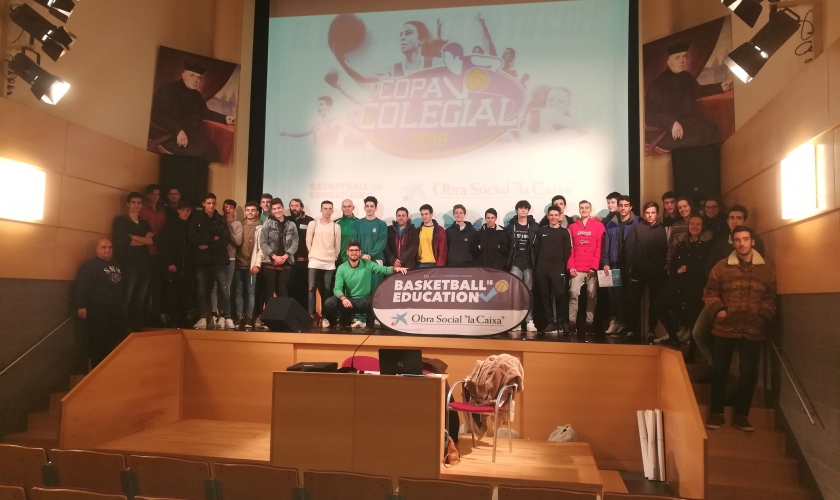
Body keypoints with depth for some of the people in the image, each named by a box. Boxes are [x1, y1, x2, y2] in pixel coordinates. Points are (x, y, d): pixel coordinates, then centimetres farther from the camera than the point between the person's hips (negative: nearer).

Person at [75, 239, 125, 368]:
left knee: (117, 342, 10)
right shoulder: (90, 266, -5)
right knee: (98, 344, -4)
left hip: (115, 310, 8)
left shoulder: (116, 266, 20)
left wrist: (122, 306, 26)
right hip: (98, 311, -8)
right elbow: (82, 287, -15)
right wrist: (81, 306, -23)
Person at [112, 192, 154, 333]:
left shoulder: (145, 223, 18)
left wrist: (135, 238, -8)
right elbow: (123, 241, -10)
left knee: (140, 299, 8)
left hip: (145, 265, 5)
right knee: (126, 298, -8)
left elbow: (154, 240, 2)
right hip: (129, 265, -5)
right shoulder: (121, 221, 4)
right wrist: (144, 239, -4)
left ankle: (137, 327, 15)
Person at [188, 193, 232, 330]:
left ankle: (227, 318, 2)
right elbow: (191, 239, -8)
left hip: (219, 260, 0)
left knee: (224, 289, -3)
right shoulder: (196, 219, 4)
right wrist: (212, 239, -9)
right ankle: (202, 318, 13)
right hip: (202, 261, 0)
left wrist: (208, 246, -13)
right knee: (201, 291, 4)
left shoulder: (221, 220, 8)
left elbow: (226, 239, -4)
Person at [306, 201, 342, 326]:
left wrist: (333, 257, 7)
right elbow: (308, 242, 5)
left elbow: (337, 245, 8)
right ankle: (311, 316, -6)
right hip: (314, 262, -1)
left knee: (326, 291, 5)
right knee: (311, 289, -9)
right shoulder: (313, 224, 2)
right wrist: (314, 255, 6)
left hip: (330, 264, 1)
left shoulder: (336, 227, 5)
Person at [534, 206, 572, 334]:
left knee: (560, 294, -12)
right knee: (545, 296, 2)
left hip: (558, 268, -2)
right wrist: (538, 264, 6)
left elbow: (568, 251, 3)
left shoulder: (564, 232, 6)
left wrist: (563, 265, -4)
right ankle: (550, 323, 8)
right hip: (542, 268, 3)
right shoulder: (541, 231, 12)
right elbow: (535, 248, 12)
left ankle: (561, 322, -1)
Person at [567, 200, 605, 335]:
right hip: (577, 269, 1)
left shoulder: (598, 226, 5)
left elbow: (600, 248, -1)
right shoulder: (572, 227, 11)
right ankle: (572, 323, -5)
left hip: (592, 269, -1)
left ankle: (589, 323, 7)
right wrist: (571, 266, -2)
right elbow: (570, 248, 8)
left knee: (592, 296, 2)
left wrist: (594, 266, -9)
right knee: (573, 294, -7)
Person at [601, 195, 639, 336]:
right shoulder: (611, 225, 12)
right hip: (614, 265, 3)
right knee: (614, 294, 2)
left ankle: (624, 323, 5)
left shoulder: (637, 223, 0)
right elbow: (606, 246, 9)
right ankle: (615, 320, 11)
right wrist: (605, 263, 0)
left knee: (628, 295, -2)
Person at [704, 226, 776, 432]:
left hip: (753, 330, 1)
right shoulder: (721, 266, 1)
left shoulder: (767, 268, 3)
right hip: (725, 328, 0)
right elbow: (710, 292, 3)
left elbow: (771, 297, 4)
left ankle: (741, 414, 21)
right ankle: (716, 412, 20)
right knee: (719, 370, 6)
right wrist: (718, 310, -10)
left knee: (749, 372, 7)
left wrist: (763, 316, -8)